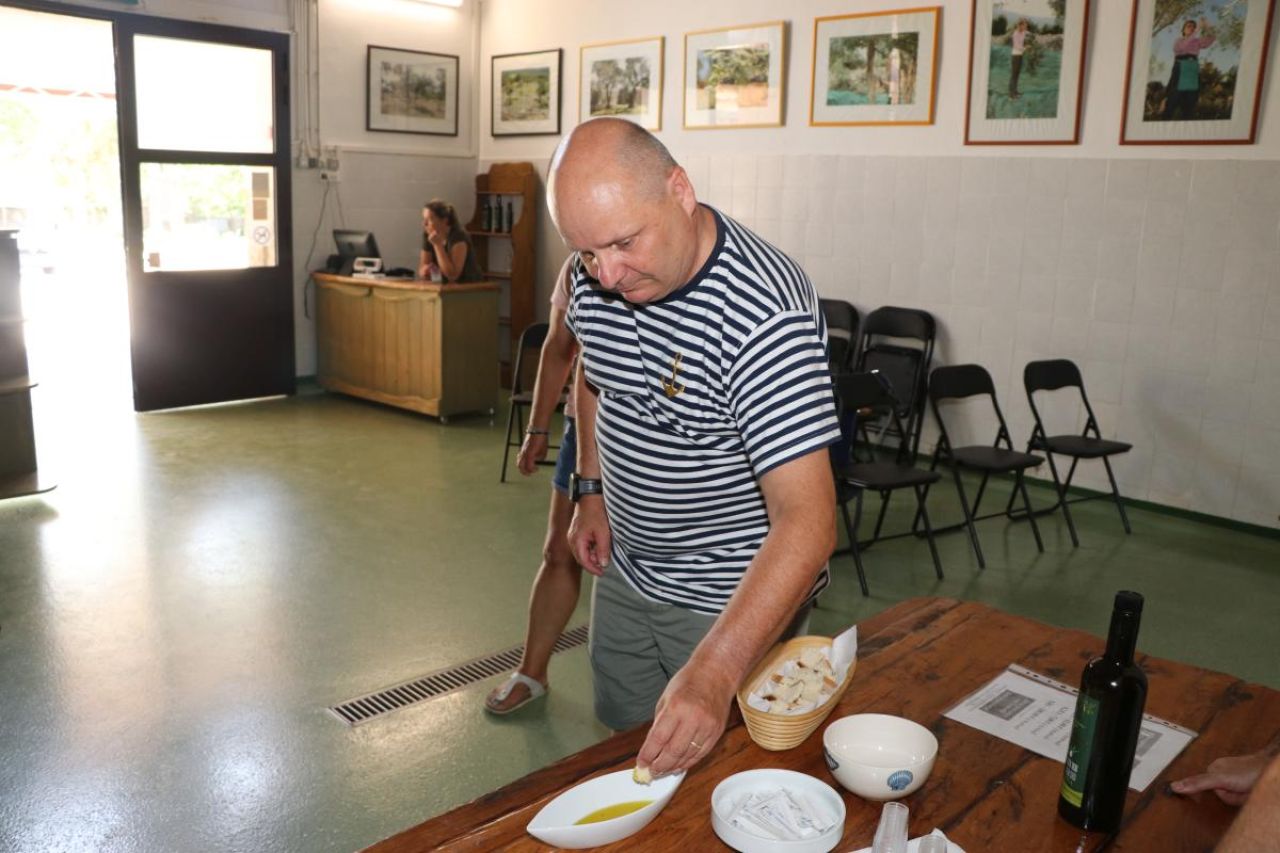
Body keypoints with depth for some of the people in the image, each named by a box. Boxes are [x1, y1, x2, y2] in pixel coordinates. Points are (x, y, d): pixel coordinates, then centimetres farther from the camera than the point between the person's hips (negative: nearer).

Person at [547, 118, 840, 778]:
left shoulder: (765, 315, -33)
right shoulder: (595, 276, -10)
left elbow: (807, 519, -38)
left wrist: (715, 672, -46)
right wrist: (589, 490, 6)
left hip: (738, 598, -6)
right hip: (627, 570, 7)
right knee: (623, 742, 24)